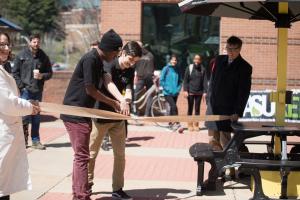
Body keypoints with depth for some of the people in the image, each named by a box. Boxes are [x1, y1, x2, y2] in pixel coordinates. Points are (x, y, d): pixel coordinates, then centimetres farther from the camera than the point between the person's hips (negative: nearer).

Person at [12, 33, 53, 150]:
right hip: (25, 91, -3)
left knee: (36, 116, 8)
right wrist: (21, 86, -7)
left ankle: (35, 140, 15)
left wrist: (42, 76, -11)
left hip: (38, 91, 3)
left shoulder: (43, 57, 6)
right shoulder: (21, 56, 0)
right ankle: (23, 140, 7)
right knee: (25, 116, -4)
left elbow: (49, 73, 10)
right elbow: (15, 73, 1)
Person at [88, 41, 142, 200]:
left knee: (120, 154, 5)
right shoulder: (109, 65, -15)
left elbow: (128, 90, -6)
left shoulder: (130, 71, 4)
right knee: (92, 153, 8)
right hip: (101, 115, -5)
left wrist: (127, 98, -31)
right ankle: (87, 184, 25)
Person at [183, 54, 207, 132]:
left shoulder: (203, 69, 3)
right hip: (190, 92, -1)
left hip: (199, 92, 1)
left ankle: (196, 125, 14)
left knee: (197, 109, 6)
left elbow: (204, 81, 3)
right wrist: (185, 90, -9)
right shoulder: (189, 68, -1)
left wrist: (205, 92, -4)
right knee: (190, 108, 4)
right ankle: (190, 125, 11)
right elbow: (185, 80, -1)